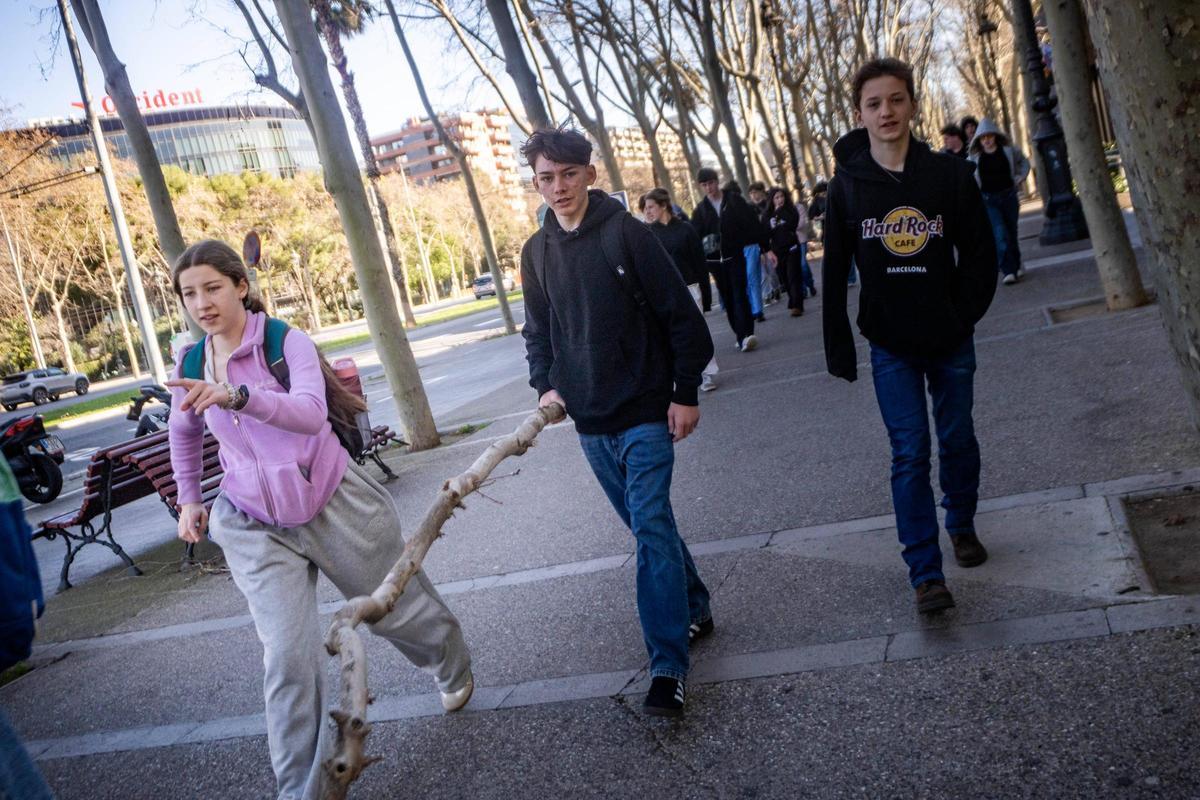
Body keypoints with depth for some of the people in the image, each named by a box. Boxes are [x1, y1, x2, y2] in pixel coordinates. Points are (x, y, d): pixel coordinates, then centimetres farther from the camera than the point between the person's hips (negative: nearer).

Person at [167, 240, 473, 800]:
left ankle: (453, 669, 50)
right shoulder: (190, 366, 2)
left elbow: (311, 413, -34)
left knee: (397, 610, 16)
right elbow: (184, 433, 23)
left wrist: (238, 396, -48)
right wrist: (188, 500, 21)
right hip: (255, 527, 3)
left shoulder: (286, 343, -14)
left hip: (334, 504, -2)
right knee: (288, 658, -12)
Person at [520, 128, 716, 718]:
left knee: (651, 527, -12)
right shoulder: (537, 252, 8)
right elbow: (537, 331, 19)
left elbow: (681, 314, -8)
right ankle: (694, 609, 35)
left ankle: (667, 669, -10)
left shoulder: (625, 232, -9)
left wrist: (686, 392, -10)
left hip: (645, 413, -6)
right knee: (647, 524, 15)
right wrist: (546, 385, 2)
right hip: (589, 421, 6)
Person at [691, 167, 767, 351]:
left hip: (736, 256, -3)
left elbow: (753, 223, -1)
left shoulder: (735, 200, 1)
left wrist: (766, 247, -4)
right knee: (728, 299, 6)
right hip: (715, 260, 3)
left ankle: (745, 335, -21)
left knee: (740, 295, -14)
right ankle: (742, 336, 13)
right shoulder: (700, 209, 6)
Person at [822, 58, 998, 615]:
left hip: (950, 339, 1)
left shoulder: (950, 174, -4)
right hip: (891, 345, -1)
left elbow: (980, 254, 1)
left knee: (958, 440, 14)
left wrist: (964, 316, -9)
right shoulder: (846, 186, -4)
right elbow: (835, 272, -1)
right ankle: (925, 572, 1)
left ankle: (962, 525, 39)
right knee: (910, 453, -4)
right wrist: (839, 349, -3)